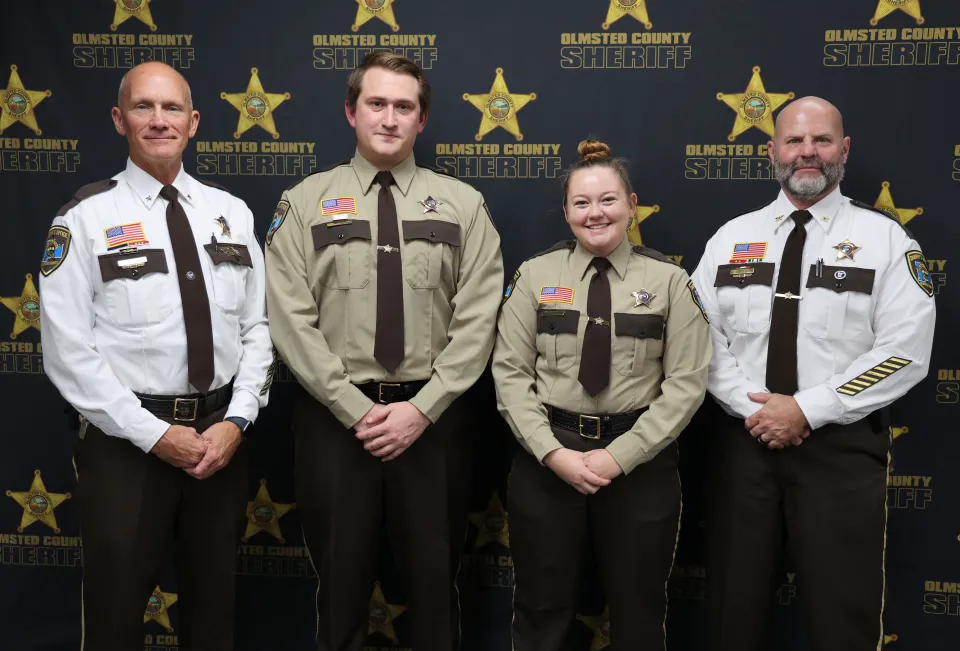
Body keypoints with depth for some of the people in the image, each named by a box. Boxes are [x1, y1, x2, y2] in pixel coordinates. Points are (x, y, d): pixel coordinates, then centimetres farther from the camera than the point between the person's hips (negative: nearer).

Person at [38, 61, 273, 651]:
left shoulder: (232, 213, 6)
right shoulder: (87, 218, -5)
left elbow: (258, 326, 5)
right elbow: (68, 349, -10)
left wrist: (236, 421, -7)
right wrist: (154, 435, -14)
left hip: (222, 432, 4)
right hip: (127, 437, -3)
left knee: (214, 599, 18)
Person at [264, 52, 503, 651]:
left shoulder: (463, 205, 4)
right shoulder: (306, 202, 3)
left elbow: (477, 320, -3)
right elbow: (292, 320, -5)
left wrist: (421, 408, -11)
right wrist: (357, 410, -11)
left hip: (433, 417, 1)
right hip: (336, 417, 0)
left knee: (435, 577, 11)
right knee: (342, 578, 12)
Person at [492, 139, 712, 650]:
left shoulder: (668, 279, -1)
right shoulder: (536, 274, 1)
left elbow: (687, 382, -6)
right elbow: (510, 373, -3)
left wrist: (621, 455, -13)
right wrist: (552, 453, -13)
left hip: (640, 460, 0)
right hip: (547, 458, 0)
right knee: (542, 607, 12)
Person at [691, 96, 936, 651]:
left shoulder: (885, 239, -2)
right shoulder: (732, 238, 8)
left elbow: (905, 352, -10)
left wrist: (807, 409, -15)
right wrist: (754, 406, -11)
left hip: (842, 448, -2)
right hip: (746, 440, 3)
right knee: (736, 606, 13)